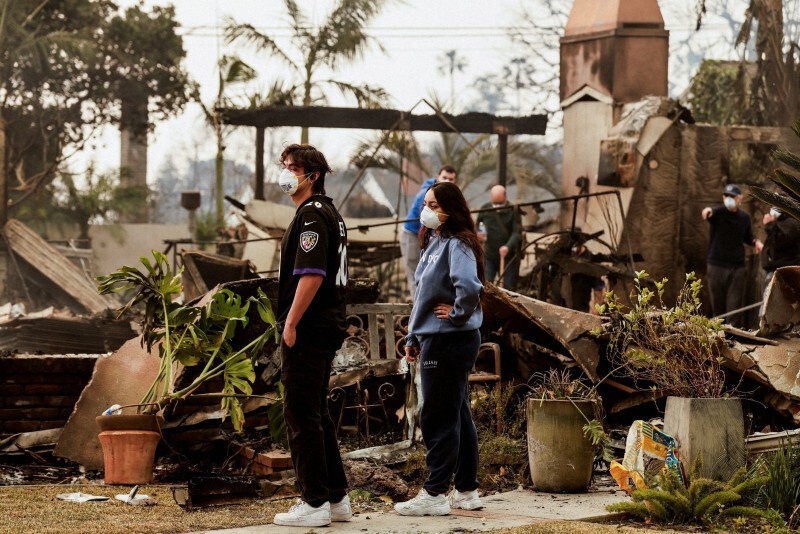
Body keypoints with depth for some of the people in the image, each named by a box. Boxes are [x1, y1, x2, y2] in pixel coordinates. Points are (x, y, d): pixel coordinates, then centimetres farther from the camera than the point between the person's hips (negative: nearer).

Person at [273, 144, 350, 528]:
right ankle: (336, 497, 18)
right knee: (317, 414, 15)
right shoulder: (330, 213, 18)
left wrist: (291, 322, -19)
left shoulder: (311, 215, -14)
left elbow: (311, 274, -23)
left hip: (307, 328, -10)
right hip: (328, 326, 10)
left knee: (301, 416, -7)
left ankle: (314, 503, -6)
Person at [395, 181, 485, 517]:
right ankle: (466, 491, 20)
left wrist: (458, 314, -18)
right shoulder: (433, 243, 15)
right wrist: (414, 338, 18)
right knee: (457, 416, 13)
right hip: (434, 341, 10)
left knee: (438, 419, -5)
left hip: (448, 343, -10)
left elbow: (469, 287, -34)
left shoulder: (456, 245, -16)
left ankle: (434, 495, 0)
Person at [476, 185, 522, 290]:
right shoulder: (485, 209, 2)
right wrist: (478, 233, -10)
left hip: (508, 256, -2)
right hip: (489, 256, 2)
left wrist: (508, 246, -30)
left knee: (509, 288, 2)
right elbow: (477, 225, 15)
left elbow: (517, 232, -12)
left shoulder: (513, 210, -7)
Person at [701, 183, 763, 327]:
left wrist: (755, 242, -1)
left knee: (735, 304, -4)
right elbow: (709, 214, -30)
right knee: (717, 304, 5)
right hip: (717, 265, -2)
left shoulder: (744, 217, 6)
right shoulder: (718, 213, -6)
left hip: (737, 266, 2)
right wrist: (707, 212, -55)